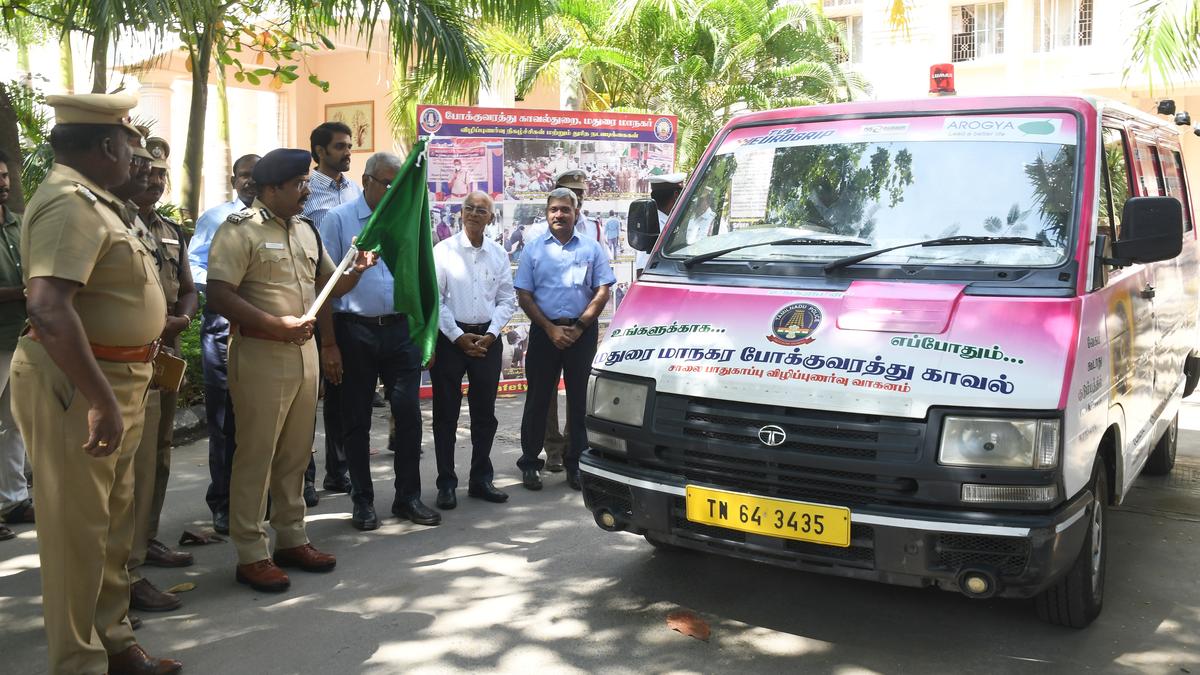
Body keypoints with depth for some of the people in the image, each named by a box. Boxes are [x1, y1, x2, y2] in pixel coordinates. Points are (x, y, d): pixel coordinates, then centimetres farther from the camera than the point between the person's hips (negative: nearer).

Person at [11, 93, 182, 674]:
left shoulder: (93, 201, 13)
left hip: (114, 382, 10)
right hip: (74, 385, -10)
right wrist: (102, 400, -33)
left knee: (113, 524, 19)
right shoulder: (71, 203, -19)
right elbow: (48, 310, -32)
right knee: (78, 530, 0)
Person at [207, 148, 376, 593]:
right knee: (256, 455, -1)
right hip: (259, 354, -7)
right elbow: (219, 295, -17)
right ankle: (251, 555, 8)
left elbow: (330, 286, 22)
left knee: (296, 453, 14)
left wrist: (358, 270, 1)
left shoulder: (306, 231, 15)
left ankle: (291, 539, 26)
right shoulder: (240, 230, -9)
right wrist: (276, 325, -21)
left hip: (303, 351, 8)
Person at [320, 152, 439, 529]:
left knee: (409, 414, 3)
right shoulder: (339, 220, -1)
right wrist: (328, 343, -9)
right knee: (356, 420, 7)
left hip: (401, 330, 3)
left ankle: (408, 497, 16)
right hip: (355, 332, -3)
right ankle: (362, 501, 19)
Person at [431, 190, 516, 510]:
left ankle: (480, 479, 20)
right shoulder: (443, 251, -2)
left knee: (485, 413, 9)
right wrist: (459, 337, -11)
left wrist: (490, 334, -5)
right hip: (451, 337, -3)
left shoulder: (499, 254, 8)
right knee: (446, 413, 2)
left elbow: (507, 300, 9)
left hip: (487, 337, 3)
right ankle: (446, 484, 10)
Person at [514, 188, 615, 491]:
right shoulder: (534, 250, 7)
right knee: (538, 398, 4)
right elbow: (524, 295, 2)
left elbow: (603, 291, 2)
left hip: (583, 332, 0)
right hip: (544, 331, 0)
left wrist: (579, 326, -8)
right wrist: (551, 329, -8)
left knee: (580, 399, 5)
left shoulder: (591, 248, 8)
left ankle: (576, 463, 14)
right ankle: (530, 463, 13)